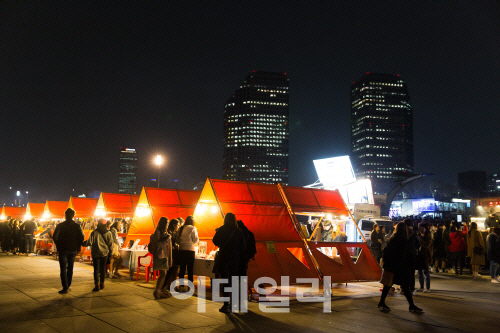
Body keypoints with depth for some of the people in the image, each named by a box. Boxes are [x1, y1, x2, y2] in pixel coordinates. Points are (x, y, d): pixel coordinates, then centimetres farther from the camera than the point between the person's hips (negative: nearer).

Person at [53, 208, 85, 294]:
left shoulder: (60, 226, -6)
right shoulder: (77, 226, -1)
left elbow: (55, 237, -9)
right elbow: (81, 237, -4)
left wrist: (58, 246, 3)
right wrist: (77, 246, 7)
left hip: (63, 250, -3)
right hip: (73, 250, 3)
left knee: (63, 269, 0)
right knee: (70, 268, 17)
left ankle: (65, 287, -7)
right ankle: (68, 285, 25)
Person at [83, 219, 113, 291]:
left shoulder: (94, 233, -9)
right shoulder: (108, 233, -1)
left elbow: (89, 242, -11)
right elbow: (111, 244, 3)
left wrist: (82, 243, 5)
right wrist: (110, 252, 16)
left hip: (96, 253, -3)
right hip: (105, 253, 3)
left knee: (96, 269, -1)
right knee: (103, 269, 13)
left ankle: (97, 285, -7)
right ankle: (102, 284, 19)